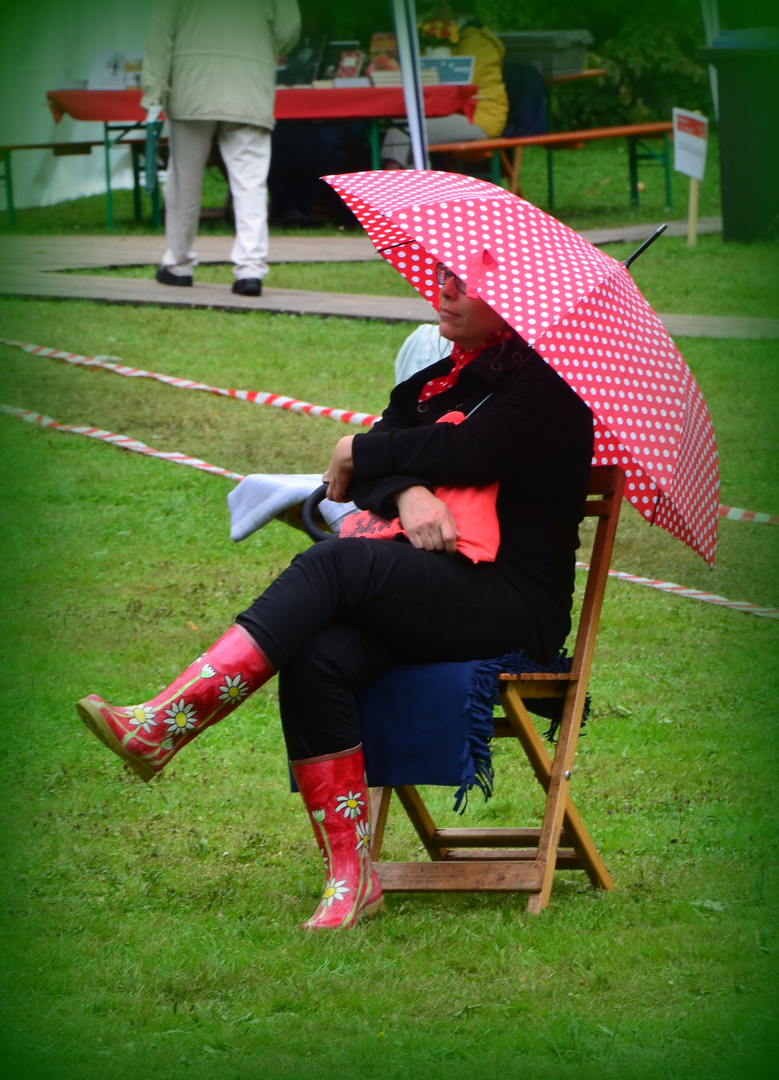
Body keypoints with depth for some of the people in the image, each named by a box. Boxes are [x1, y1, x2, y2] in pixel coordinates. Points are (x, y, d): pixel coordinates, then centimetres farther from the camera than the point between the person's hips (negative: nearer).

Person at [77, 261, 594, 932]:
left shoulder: (545, 381, -1)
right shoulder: (434, 379, 22)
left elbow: (471, 451, -16)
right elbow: (388, 449, 7)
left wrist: (359, 454, -4)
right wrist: (408, 493, -16)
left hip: (514, 604, -7)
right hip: (426, 593, 7)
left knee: (335, 565, -29)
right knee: (320, 660, -25)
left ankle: (161, 725, -33)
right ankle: (350, 877, -25)